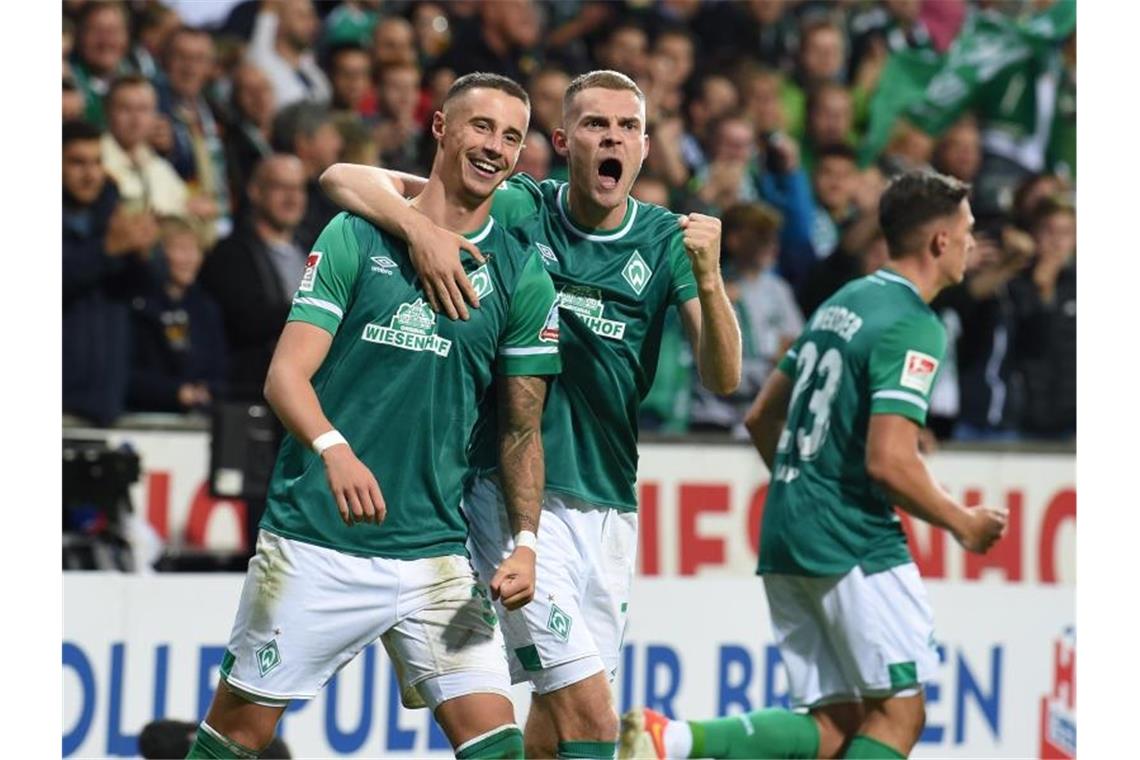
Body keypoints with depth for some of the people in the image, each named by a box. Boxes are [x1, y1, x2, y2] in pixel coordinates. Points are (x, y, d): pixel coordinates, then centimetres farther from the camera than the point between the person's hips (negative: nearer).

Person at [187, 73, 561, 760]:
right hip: (314, 541, -2)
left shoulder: (523, 277, 7)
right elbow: (287, 373, -5)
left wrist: (525, 543, -1)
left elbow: (522, 429, 12)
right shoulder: (357, 237, 1)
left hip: (436, 550, 2)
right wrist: (334, 447, -25)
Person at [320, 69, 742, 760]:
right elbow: (345, 178, -8)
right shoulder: (518, 211, -5)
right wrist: (422, 230, -28)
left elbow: (722, 378, -7)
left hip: (611, 504, 4)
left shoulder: (665, 240, 3)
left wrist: (707, 279, -24)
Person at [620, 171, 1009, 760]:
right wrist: (963, 525, -6)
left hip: (785, 536, 8)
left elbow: (761, 417, 21)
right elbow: (889, 462, -20)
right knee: (899, 711, -1)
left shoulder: (842, 304, 16)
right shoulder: (912, 328, -12)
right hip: (856, 544, -8)